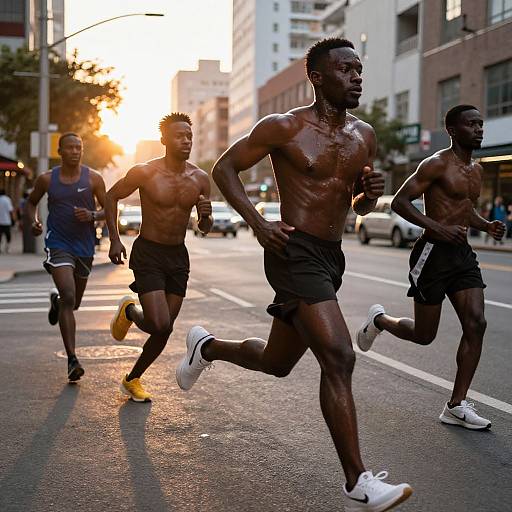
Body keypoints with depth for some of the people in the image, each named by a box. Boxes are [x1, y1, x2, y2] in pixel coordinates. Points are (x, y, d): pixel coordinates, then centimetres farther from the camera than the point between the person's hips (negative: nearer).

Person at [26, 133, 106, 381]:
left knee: (74, 302, 17)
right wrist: (33, 221, -3)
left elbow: (108, 209, 4)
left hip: (85, 246, 3)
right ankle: (72, 360, -20)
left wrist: (92, 215, -17)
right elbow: (31, 202, 17)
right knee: (68, 298, -20)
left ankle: (56, 298, 57)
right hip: (58, 244, -3)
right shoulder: (46, 179, 1)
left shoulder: (93, 178, 0)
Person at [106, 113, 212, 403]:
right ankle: (129, 311, 19)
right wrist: (115, 239, -4)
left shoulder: (201, 179, 0)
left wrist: (206, 216, -15)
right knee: (160, 325, -16)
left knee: (164, 330, 6)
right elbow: (112, 196, 3)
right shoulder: (145, 173, -12)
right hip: (148, 254, -4)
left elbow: (204, 229, 9)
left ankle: (133, 380, 28)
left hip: (178, 257, 5)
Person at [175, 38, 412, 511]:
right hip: (294, 253, -8)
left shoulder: (364, 136, 12)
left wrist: (371, 193, -2)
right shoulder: (285, 127, -6)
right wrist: (257, 223, -14)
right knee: (338, 358, -18)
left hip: (331, 259, 8)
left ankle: (207, 346, 46)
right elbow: (225, 168, 0)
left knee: (277, 363, 19)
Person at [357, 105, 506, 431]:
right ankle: (379, 320, 33)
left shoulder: (476, 170, 16)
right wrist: (437, 228, -24)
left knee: (476, 324, -6)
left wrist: (487, 226, 9)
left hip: (463, 254, 7)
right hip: (433, 253, -7)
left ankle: (457, 406, 0)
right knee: (424, 335, 1)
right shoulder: (438, 164, -10)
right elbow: (400, 202, -14)